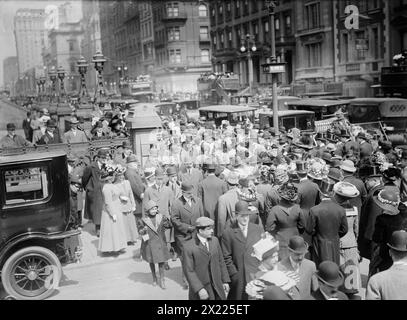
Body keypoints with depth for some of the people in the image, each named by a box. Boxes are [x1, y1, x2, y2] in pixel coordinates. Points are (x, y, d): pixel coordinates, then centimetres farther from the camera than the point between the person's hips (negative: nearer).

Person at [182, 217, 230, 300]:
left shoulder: (215, 240, 2)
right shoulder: (188, 247, -15)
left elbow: (221, 262, 9)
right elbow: (189, 271, -15)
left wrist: (225, 281, 8)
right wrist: (199, 289, -20)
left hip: (217, 286, 5)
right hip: (200, 286, -5)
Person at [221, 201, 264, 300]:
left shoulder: (258, 229, 6)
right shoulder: (228, 232, -3)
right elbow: (226, 257, -2)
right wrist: (234, 274, -7)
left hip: (258, 274, 2)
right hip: (238, 278, -2)